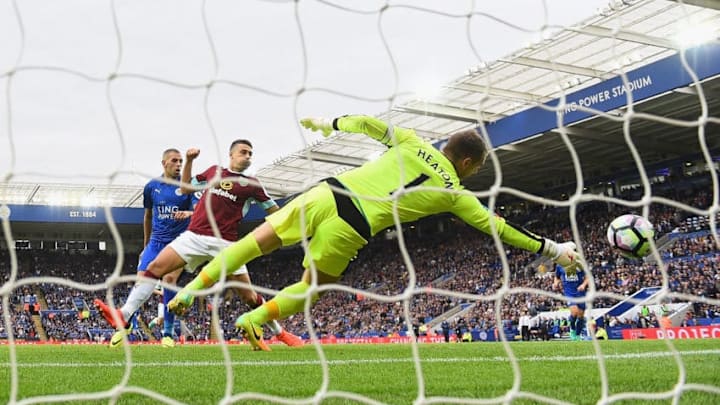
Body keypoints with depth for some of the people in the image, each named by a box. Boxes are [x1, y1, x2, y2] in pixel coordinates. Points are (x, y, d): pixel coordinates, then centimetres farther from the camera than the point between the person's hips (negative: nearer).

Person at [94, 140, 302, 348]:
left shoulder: (251, 184, 6)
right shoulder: (214, 171, 15)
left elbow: (275, 211, 9)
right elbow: (186, 188, 25)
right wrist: (189, 161, 16)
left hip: (224, 244, -2)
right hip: (194, 236, 3)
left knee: (250, 296, 0)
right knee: (155, 267, -14)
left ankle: (280, 332, 19)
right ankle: (123, 316, -13)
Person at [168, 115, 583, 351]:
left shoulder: (413, 142, 13)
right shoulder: (454, 193, 9)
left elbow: (371, 124, 15)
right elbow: (497, 226, 13)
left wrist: (331, 124, 32)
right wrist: (553, 248, 22)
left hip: (327, 193, 3)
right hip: (350, 230, -2)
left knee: (258, 240, 11)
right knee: (312, 285, 21)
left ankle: (194, 288, 10)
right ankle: (253, 319, 8)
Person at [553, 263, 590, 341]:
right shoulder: (559, 266, 1)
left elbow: (588, 277, 1)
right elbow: (557, 277, 18)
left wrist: (583, 284, -19)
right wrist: (556, 284, -3)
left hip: (580, 292, 1)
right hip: (568, 292, -1)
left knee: (581, 315, 5)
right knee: (574, 311, -24)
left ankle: (578, 336, 25)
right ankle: (572, 329, 4)